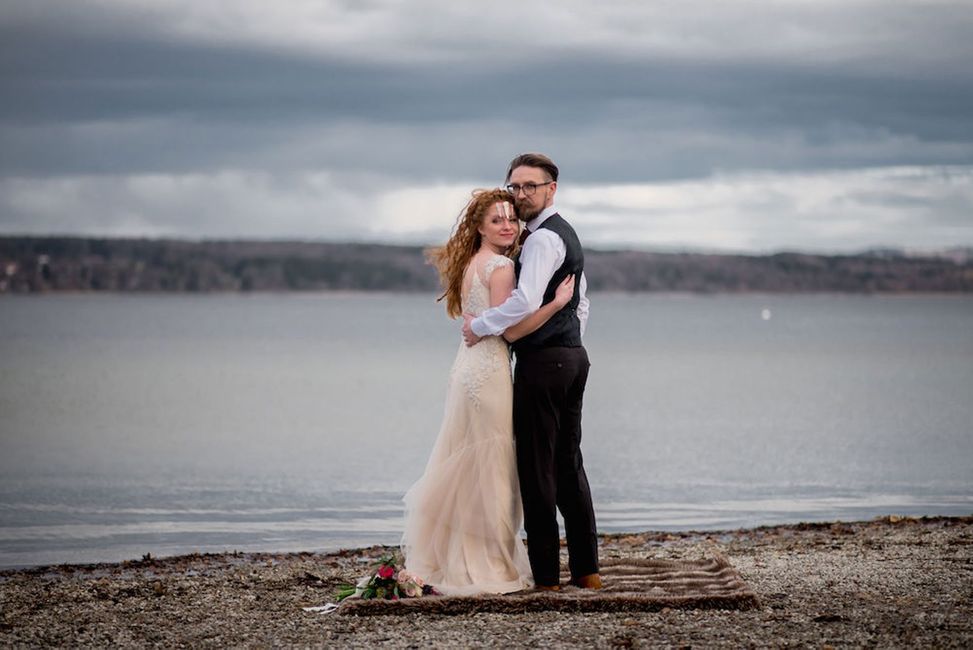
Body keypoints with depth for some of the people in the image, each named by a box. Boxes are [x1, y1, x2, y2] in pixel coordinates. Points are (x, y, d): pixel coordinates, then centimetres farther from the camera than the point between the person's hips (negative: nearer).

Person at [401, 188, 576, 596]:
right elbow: (509, 330, -17)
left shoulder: (470, 263, 16)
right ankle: (489, 567, 0)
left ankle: (452, 560, 17)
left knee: (466, 469, 13)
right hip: (489, 371, -9)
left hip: (468, 367, 9)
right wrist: (556, 303, -17)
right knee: (490, 469, -4)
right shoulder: (500, 266, -12)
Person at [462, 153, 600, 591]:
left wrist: (480, 325, -15)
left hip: (541, 361, -10)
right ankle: (586, 569, 13)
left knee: (536, 466, -6)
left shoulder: (542, 239, -14)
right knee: (569, 464, 12)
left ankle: (545, 574, -4)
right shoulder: (566, 234, 20)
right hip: (573, 357, 10)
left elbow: (526, 302, -27)